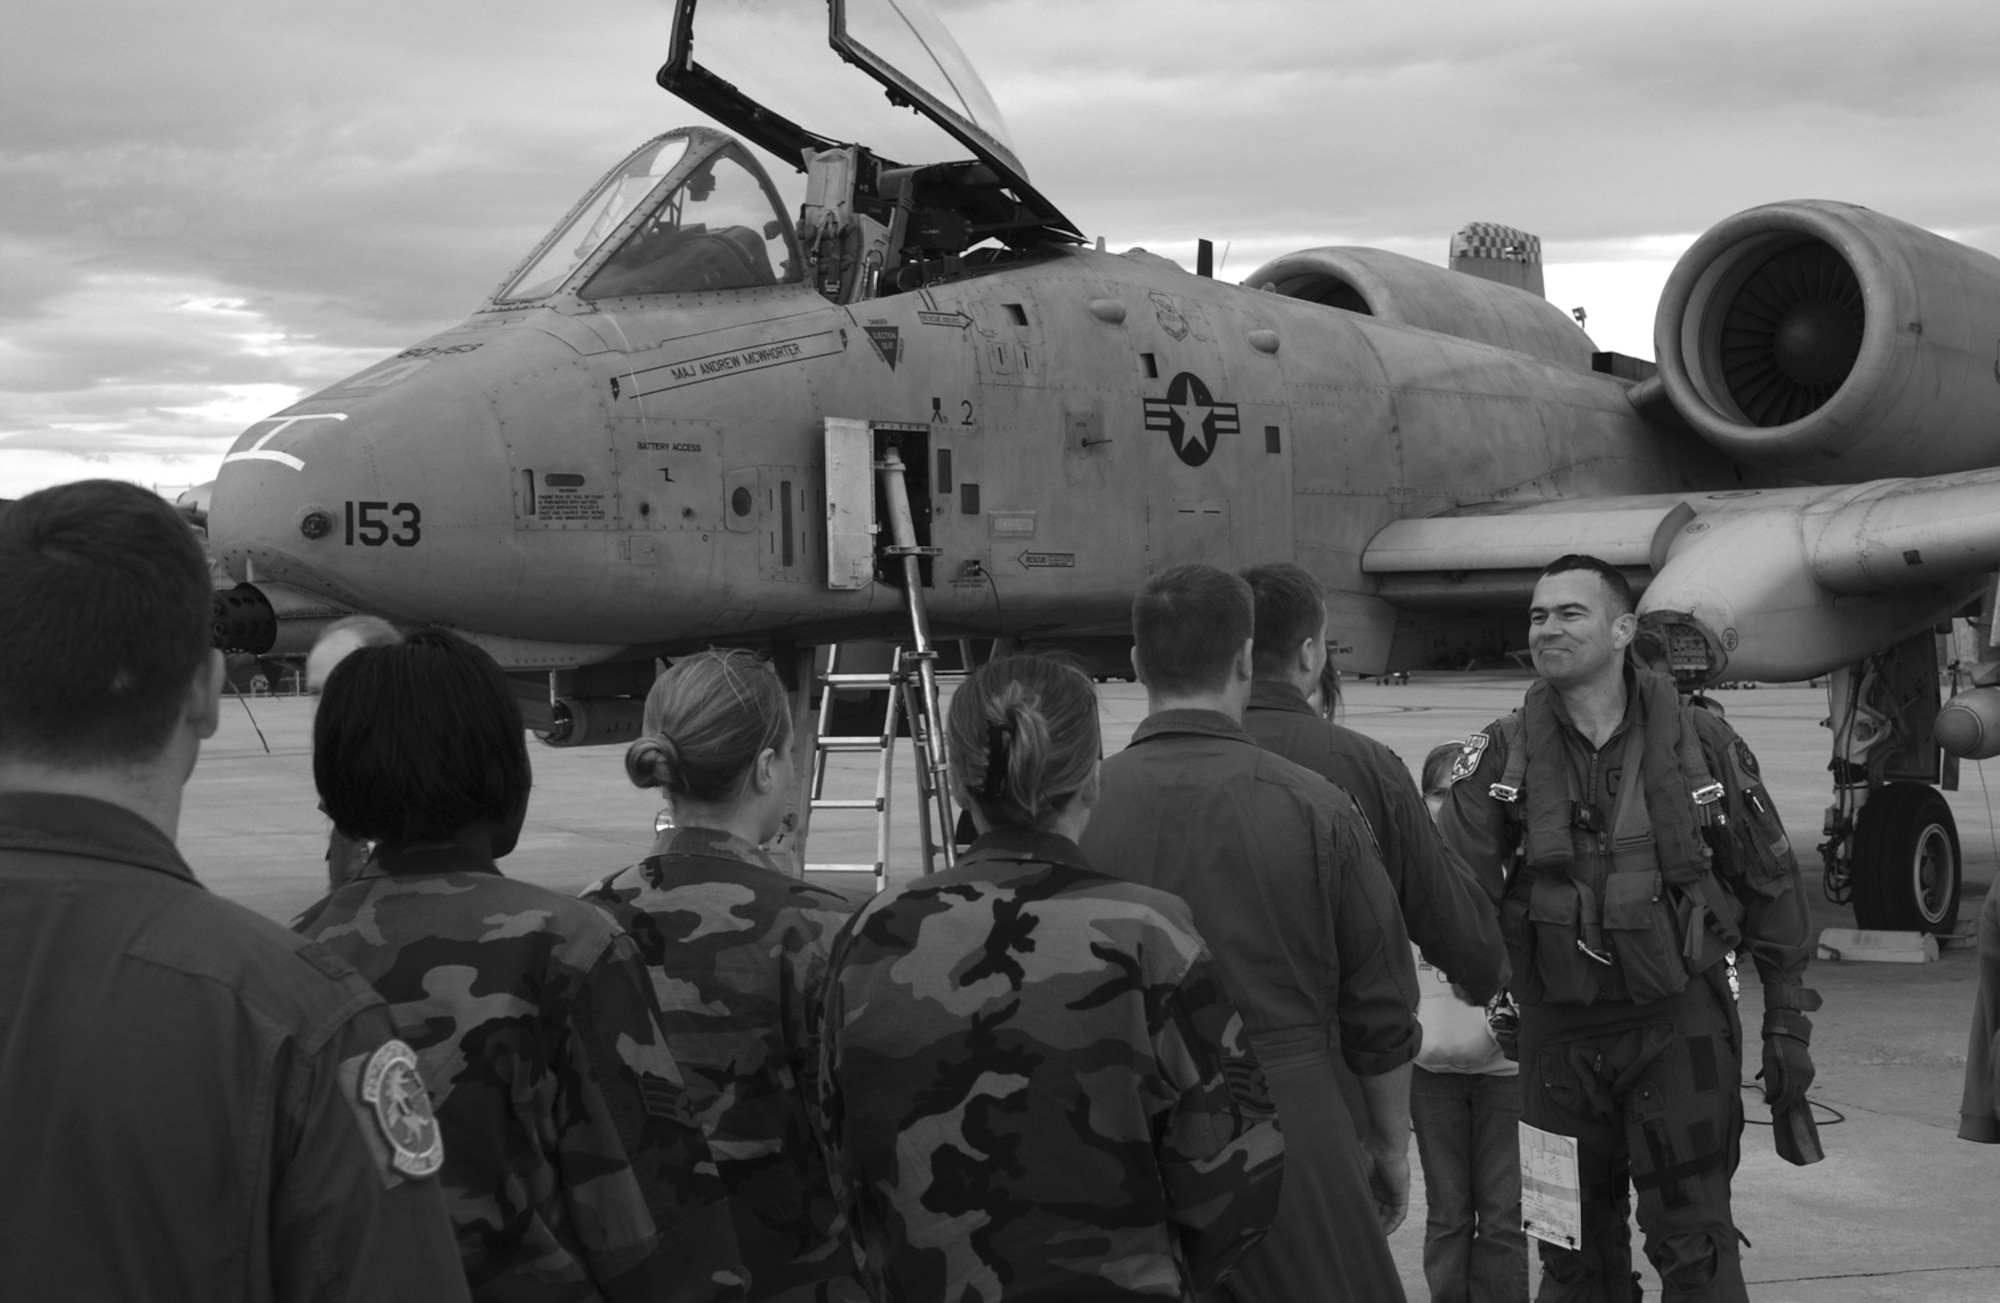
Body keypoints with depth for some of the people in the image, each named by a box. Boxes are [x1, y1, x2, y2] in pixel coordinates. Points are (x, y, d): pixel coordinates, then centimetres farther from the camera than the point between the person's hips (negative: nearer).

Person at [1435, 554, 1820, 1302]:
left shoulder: (1702, 747, -2)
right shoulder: (1502, 756, -2)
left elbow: (1771, 890, 4)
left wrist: (1787, 1026, 5)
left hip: (1681, 1025, -1)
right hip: (1559, 1035, 2)